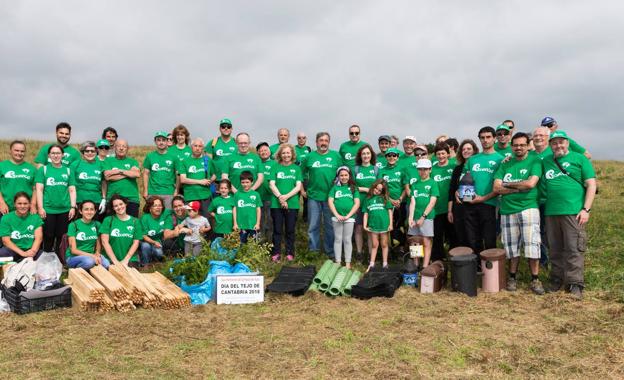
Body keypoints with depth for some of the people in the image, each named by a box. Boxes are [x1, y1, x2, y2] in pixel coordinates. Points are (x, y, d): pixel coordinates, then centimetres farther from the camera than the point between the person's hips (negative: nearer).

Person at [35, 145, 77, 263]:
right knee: (48, 237, 2)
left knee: (61, 238, 6)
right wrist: (40, 207, -7)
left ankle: (60, 261, 17)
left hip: (65, 210, 2)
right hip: (48, 210, -2)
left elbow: (72, 190, 9)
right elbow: (39, 189, 0)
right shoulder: (43, 169, 4)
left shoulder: (68, 171, 10)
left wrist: (73, 207, 2)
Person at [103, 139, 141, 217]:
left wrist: (119, 171, -7)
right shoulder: (109, 161, 11)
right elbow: (107, 176, -6)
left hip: (132, 199, 1)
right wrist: (129, 173, -4)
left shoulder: (132, 161, 13)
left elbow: (137, 174, -7)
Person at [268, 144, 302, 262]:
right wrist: (280, 197, -13)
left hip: (292, 203, 1)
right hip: (276, 203, 0)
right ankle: (276, 253, 10)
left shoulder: (296, 168, 9)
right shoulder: (275, 167, 7)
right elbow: (271, 184, 0)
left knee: (290, 230, 6)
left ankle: (290, 253, 15)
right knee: (277, 230, 3)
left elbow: (298, 186, 1)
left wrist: (286, 196, -12)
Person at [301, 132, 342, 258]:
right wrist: (302, 190, 6)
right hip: (313, 196, 0)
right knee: (313, 225, 6)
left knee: (330, 225, 8)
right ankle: (313, 250, 17)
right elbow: (302, 173, 10)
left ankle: (330, 251, 19)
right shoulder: (310, 156, 4)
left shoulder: (336, 156, 3)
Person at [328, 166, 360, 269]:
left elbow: (357, 203, 0)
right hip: (337, 217, 1)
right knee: (338, 239, 5)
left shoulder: (354, 188, 7)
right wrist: (337, 215, -10)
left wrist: (348, 216, -10)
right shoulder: (335, 187, 9)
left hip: (349, 218, -1)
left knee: (347, 240, 5)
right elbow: (330, 201, 0)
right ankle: (338, 262, 12)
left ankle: (348, 263, 10)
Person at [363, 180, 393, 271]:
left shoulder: (384, 198, 5)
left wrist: (391, 224, -3)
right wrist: (365, 225, 1)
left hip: (384, 224, -1)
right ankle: (371, 264, 14)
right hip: (373, 225, 1)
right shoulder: (368, 199, 8)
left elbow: (389, 211, 3)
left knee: (384, 245, 9)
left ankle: (385, 264, 18)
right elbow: (366, 213, 9)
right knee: (374, 245, 7)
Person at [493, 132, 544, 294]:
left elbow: (531, 183, -14)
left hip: (528, 207, -3)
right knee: (511, 246, 9)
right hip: (507, 210, 3)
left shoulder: (535, 161, 1)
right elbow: (497, 188, 0)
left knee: (532, 244, -6)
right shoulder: (505, 164, 11)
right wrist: (520, 187, -9)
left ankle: (535, 279, 5)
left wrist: (508, 184, -3)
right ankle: (512, 277, 21)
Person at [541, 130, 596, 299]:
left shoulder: (579, 159, 3)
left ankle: (575, 284, 3)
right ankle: (557, 279, 23)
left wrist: (586, 209, -9)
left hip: (573, 212, -4)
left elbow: (591, 185, -1)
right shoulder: (546, 162, 15)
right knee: (555, 250, 12)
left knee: (574, 250, -3)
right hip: (551, 212, 4)